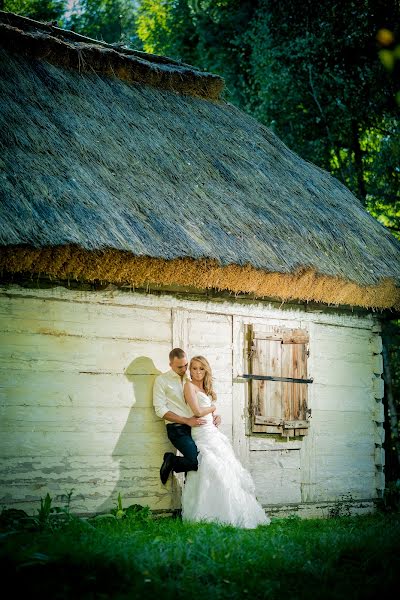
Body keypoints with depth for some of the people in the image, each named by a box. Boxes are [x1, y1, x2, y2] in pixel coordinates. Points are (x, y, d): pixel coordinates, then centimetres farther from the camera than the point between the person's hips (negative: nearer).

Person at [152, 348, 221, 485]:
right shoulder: (162, 380, 2)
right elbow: (160, 410, -7)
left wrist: (214, 414, 3)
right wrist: (187, 421, -14)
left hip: (196, 426, 6)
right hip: (177, 429, -6)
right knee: (198, 462, -24)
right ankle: (171, 461, 3)